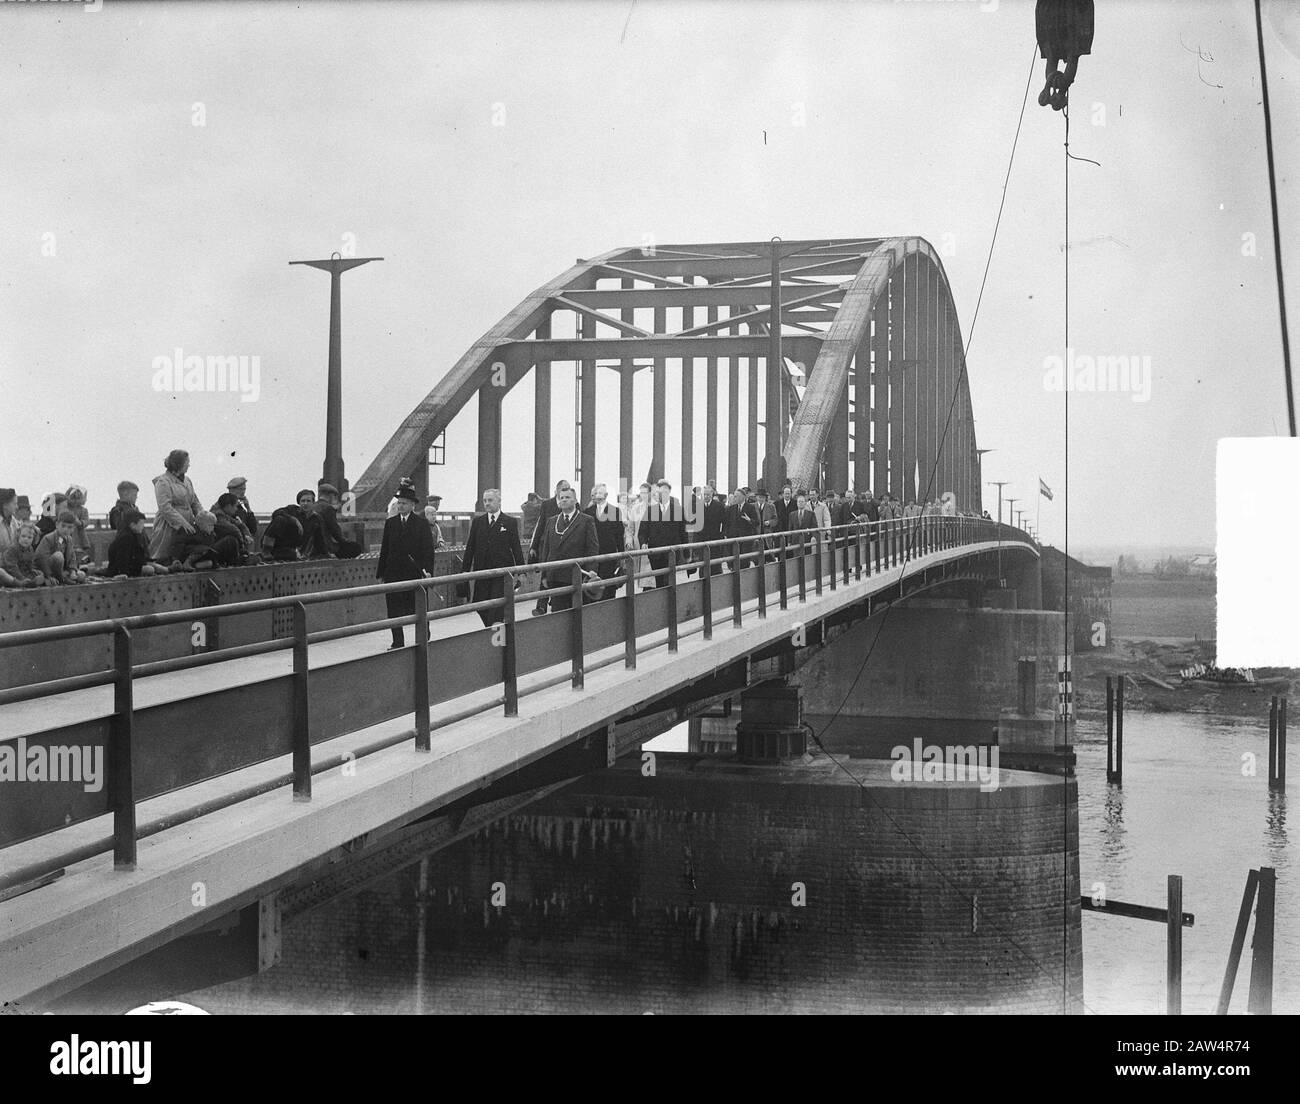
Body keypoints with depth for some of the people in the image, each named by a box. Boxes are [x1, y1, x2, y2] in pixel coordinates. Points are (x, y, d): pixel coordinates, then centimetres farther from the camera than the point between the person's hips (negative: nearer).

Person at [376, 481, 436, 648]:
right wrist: (380, 573, 7)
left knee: (416, 609, 4)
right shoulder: (390, 523, 10)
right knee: (394, 609, -1)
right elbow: (384, 550, 11)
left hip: (414, 573, -3)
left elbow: (428, 550, -4)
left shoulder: (422, 524, 1)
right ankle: (398, 642, 7)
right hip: (393, 574, 3)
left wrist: (428, 570, -16)